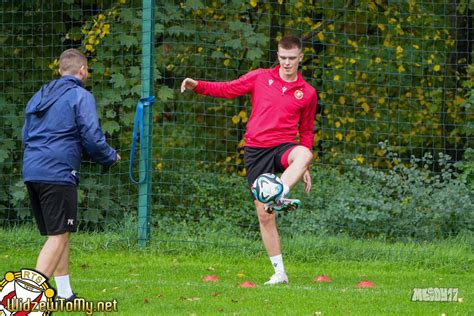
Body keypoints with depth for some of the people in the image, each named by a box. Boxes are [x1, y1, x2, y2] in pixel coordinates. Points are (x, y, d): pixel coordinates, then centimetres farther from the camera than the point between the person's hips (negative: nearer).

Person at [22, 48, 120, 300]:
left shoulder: (39, 97, 19)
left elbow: (26, 136, 25)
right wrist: (110, 157, 8)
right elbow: (92, 138, -11)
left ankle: (64, 293, 21)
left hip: (32, 172, 8)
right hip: (58, 173, -8)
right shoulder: (81, 97, -4)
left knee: (58, 234, 17)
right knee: (59, 235, -6)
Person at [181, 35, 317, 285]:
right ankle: (279, 273, 7)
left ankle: (280, 196, -59)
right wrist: (197, 86, -8)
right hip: (255, 150, 0)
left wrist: (305, 168, 14)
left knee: (303, 154, -39)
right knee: (264, 216, -2)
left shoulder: (307, 93, 8)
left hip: (283, 147, 0)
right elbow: (227, 89, 8)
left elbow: (306, 131, 17)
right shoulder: (260, 78, 6)